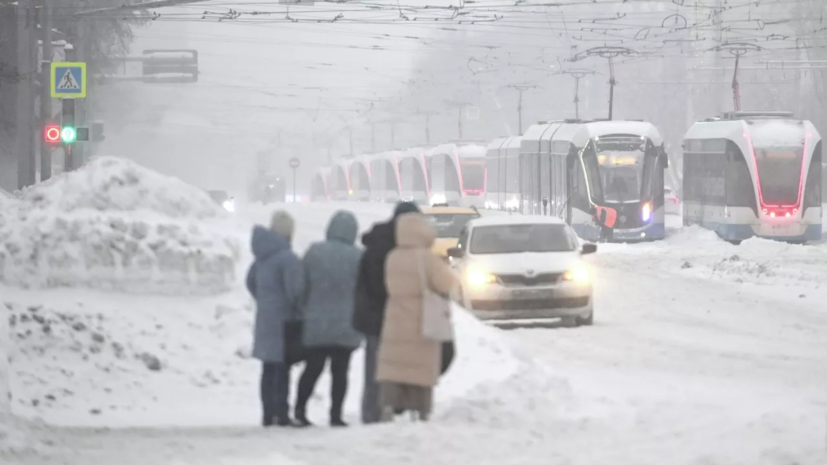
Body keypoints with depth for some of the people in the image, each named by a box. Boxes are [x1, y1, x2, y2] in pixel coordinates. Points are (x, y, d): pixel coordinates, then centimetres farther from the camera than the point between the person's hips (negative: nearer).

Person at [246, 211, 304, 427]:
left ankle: (268, 414, 17)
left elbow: (251, 281, 20)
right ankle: (282, 414, -4)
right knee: (282, 369, -4)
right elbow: (294, 290, -21)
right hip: (284, 320, -8)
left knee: (269, 369, 13)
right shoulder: (288, 258, -19)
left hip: (265, 318, 8)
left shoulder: (262, 256, 8)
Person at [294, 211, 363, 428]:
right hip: (346, 327, -2)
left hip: (315, 325, 2)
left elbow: (303, 287, 1)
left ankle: (300, 409, 0)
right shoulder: (357, 257, -8)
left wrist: (302, 315, 11)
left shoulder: (314, 252, -3)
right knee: (340, 371, 6)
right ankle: (336, 414, 3)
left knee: (313, 368, 11)